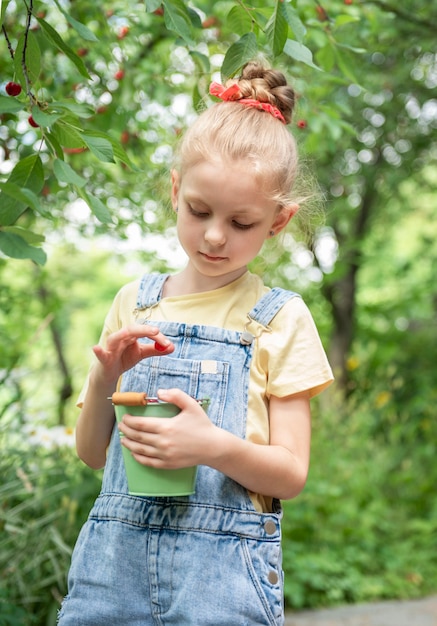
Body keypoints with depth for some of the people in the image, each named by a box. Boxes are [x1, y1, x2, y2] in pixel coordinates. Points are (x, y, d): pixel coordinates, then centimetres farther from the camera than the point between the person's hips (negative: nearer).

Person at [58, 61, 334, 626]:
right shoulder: (133, 303, 6)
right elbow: (93, 453, 9)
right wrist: (104, 380, -10)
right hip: (115, 560, 3)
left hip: (222, 576, -2)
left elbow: (290, 476, -3)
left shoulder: (280, 319, -1)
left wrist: (215, 446, -22)